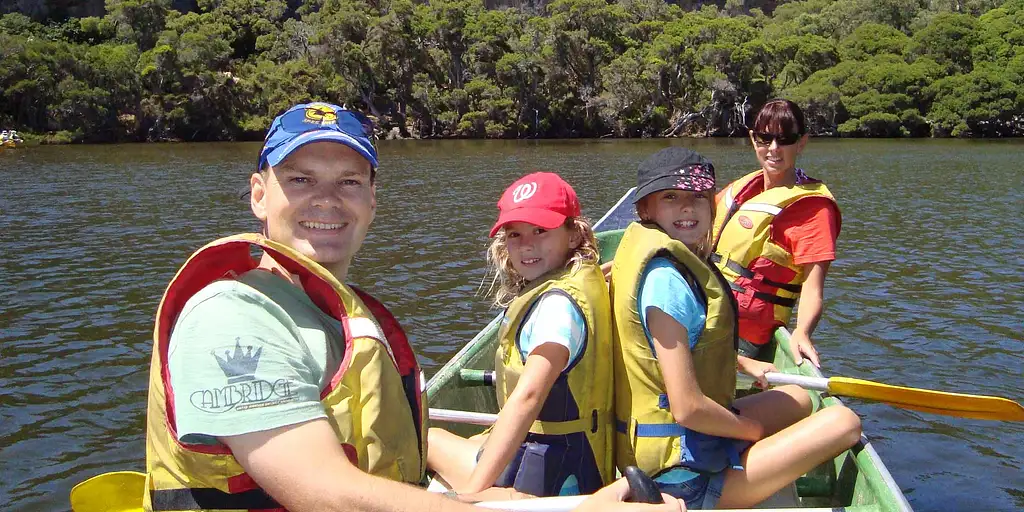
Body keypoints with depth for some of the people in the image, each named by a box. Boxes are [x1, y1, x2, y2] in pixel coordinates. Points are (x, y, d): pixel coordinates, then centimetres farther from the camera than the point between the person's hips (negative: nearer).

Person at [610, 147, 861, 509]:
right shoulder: (665, 279, -23)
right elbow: (687, 408, -25)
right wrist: (755, 430, -7)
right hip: (683, 474, -10)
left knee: (799, 400, 26)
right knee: (843, 423, -10)